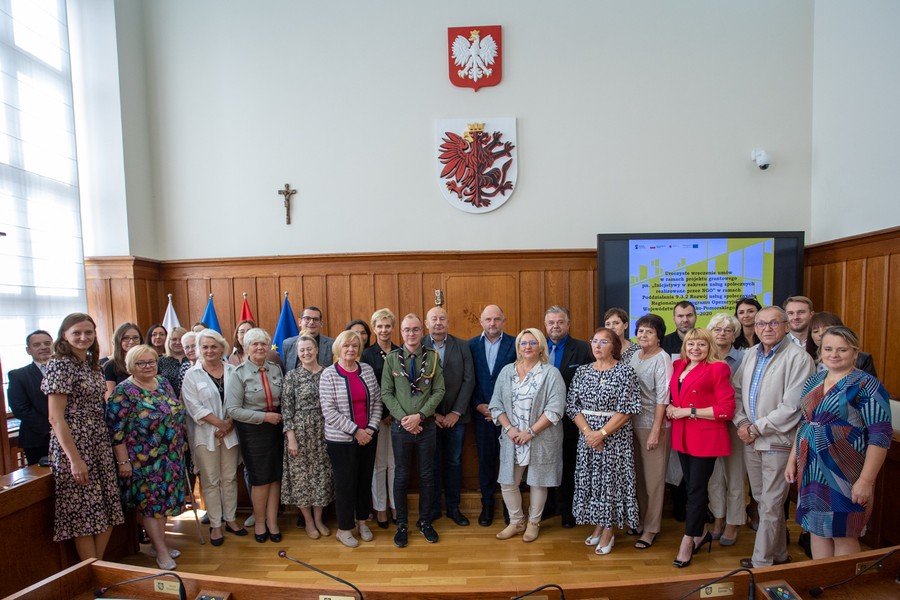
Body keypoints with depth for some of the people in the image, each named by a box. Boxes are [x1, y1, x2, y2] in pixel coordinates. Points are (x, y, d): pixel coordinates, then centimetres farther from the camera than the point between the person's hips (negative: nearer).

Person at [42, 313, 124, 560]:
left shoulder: (92, 364, 10)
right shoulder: (59, 366, -12)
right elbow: (56, 418, -16)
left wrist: (110, 444, 10)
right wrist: (74, 459, -18)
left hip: (100, 446, 7)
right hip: (75, 447, -7)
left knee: (107, 512, 12)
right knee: (84, 515, 3)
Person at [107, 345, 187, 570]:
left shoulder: (163, 382, 5)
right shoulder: (123, 392, -13)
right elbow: (115, 429, -15)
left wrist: (180, 446, 14)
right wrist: (123, 461, -15)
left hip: (169, 457, 6)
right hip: (143, 461, -6)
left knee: (163, 500, 14)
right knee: (148, 502, 4)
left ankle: (159, 544, 29)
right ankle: (161, 550, 15)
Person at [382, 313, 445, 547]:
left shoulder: (433, 357, -3)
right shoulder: (391, 358, -3)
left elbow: (439, 391, -5)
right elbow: (386, 393, -3)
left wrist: (419, 416, -14)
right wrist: (403, 418, -13)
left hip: (427, 425, 1)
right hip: (400, 426, 0)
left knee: (427, 475, 12)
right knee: (401, 476, 11)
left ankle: (425, 521, 31)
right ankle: (402, 524, 28)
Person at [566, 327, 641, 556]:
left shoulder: (625, 372, -7)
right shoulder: (582, 371, 4)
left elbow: (627, 410, -12)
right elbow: (572, 406, 2)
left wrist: (602, 433, -17)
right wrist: (587, 431, -12)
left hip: (615, 437, -4)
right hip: (587, 436, 4)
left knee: (611, 480, 3)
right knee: (590, 481, 10)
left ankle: (608, 532, 20)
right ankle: (598, 526, 29)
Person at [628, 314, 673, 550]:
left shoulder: (662, 359, -11)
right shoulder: (635, 355, 7)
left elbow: (662, 397, -14)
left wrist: (655, 431, -15)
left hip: (653, 424, -6)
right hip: (634, 423, 6)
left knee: (653, 477, 5)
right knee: (639, 474, 15)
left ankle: (651, 528, 18)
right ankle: (642, 519, 31)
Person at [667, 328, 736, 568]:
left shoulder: (717, 369, -9)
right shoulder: (678, 366, 9)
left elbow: (727, 409, -14)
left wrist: (689, 411, -16)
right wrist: (671, 407, 0)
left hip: (706, 437, -6)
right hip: (682, 436, 6)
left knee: (696, 489, 2)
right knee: (692, 486, 16)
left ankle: (688, 542, 13)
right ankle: (701, 533, 35)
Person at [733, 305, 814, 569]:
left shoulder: (798, 357, -13)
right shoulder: (750, 354, 8)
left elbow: (792, 407, -17)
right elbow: (736, 391, 12)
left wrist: (756, 429, -14)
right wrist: (742, 423, -2)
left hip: (777, 441, -6)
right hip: (751, 440, 6)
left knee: (771, 505, 3)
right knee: (763, 500, 18)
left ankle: (761, 562, 17)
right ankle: (778, 553, 35)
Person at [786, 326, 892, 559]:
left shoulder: (866, 385, -10)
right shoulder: (813, 381, 9)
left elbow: (880, 436, -14)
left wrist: (866, 480, -18)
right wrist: (792, 460, 12)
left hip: (844, 474, -6)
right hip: (811, 470, 6)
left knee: (843, 534, 6)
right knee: (817, 528, 15)